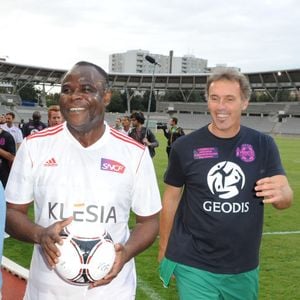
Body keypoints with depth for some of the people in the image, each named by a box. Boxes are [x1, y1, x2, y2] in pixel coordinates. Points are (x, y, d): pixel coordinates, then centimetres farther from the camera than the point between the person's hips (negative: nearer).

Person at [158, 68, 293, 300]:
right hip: (193, 265, -2)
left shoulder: (263, 145, -3)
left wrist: (280, 193, -29)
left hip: (244, 268, 3)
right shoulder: (185, 146, -7)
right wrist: (163, 250, 5)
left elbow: (287, 196, -6)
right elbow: (171, 199, 2)